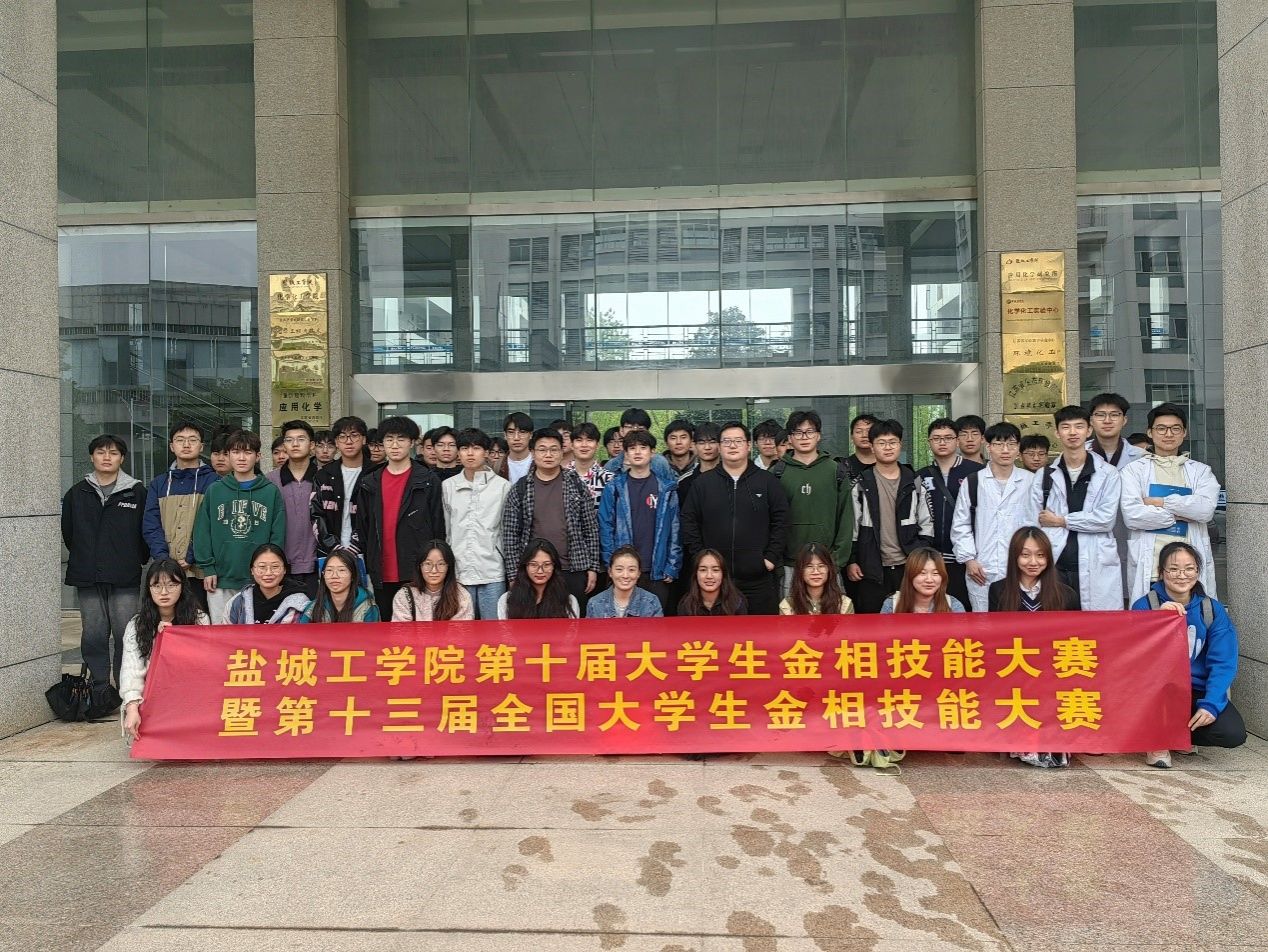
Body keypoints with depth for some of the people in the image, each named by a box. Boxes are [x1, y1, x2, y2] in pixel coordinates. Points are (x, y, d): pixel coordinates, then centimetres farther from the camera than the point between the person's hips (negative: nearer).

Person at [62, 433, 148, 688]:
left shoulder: (136, 492, 2)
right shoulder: (77, 493, 9)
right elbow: (68, 533, 14)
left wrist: (137, 561, 6)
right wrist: (84, 558, 11)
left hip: (125, 579, -2)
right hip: (87, 579, 2)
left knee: (126, 635, -2)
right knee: (93, 636, 6)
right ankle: (98, 686, 15)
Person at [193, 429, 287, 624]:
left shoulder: (271, 492, 3)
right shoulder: (214, 491, 7)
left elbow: (278, 535, 2)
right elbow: (202, 532, 6)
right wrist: (207, 568, -2)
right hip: (221, 580, 1)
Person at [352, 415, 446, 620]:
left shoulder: (428, 481, 0)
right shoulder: (368, 484, 11)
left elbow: (438, 526, 0)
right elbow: (361, 528, 14)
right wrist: (367, 570, 9)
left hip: (418, 573, -3)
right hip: (382, 576, 4)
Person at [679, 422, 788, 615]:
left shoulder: (768, 481, 5)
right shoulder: (703, 482, 7)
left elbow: (780, 521, 2)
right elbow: (689, 522, 6)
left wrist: (772, 557, -4)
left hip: (758, 578, -1)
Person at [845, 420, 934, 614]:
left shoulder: (914, 483, 7)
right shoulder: (861, 484, 1)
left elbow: (926, 524, 9)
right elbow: (850, 526, 2)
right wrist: (851, 561, -2)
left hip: (909, 566, 2)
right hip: (871, 568, -1)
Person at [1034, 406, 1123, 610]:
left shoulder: (1107, 474, 5)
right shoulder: (1045, 476, 11)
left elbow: (1106, 519, -5)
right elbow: (1034, 525, 6)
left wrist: (1062, 521, -2)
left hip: (1096, 570, -1)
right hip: (1055, 568, 2)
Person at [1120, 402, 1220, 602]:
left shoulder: (1200, 471, 15)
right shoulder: (1133, 470, 7)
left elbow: (1206, 509, -4)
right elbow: (1131, 515, -8)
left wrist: (1160, 502, -6)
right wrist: (1181, 514, -2)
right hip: (1149, 567, -2)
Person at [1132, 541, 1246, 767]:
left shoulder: (1213, 610, 0)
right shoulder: (1144, 606, -6)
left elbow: (1223, 663, -8)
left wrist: (1211, 704, -21)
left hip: (1198, 691, 2)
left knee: (1233, 734, -23)